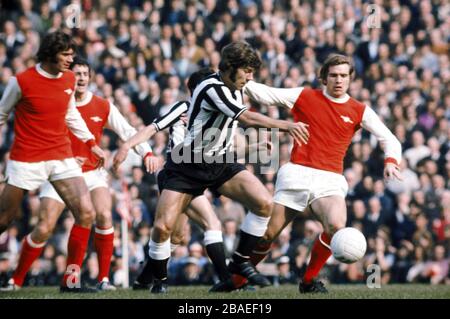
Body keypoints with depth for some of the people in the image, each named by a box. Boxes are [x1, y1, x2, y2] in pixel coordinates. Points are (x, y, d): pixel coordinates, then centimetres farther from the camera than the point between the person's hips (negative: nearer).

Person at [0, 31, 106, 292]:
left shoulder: (69, 79, 6)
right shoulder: (22, 81, -9)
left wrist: (91, 143, 18)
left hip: (62, 158, 4)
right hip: (26, 160, -4)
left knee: (86, 213, -11)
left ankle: (71, 279, -4)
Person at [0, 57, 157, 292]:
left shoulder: (103, 107, -1)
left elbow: (128, 132, 0)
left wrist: (147, 153, -15)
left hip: (93, 172, 2)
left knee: (104, 216, -23)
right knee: (44, 228, -9)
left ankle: (103, 279, -14)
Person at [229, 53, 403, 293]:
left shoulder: (359, 111, 8)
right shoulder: (305, 97, 8)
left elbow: (389, 140, 8)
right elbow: (264, 94, 9)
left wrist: (391, 161, -11)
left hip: (330, 181, 0)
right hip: (297, 174, 0)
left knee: (336, 226, -29)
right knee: (267, 234, -3)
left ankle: (308, 281, -9)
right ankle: (237, 280, 20)